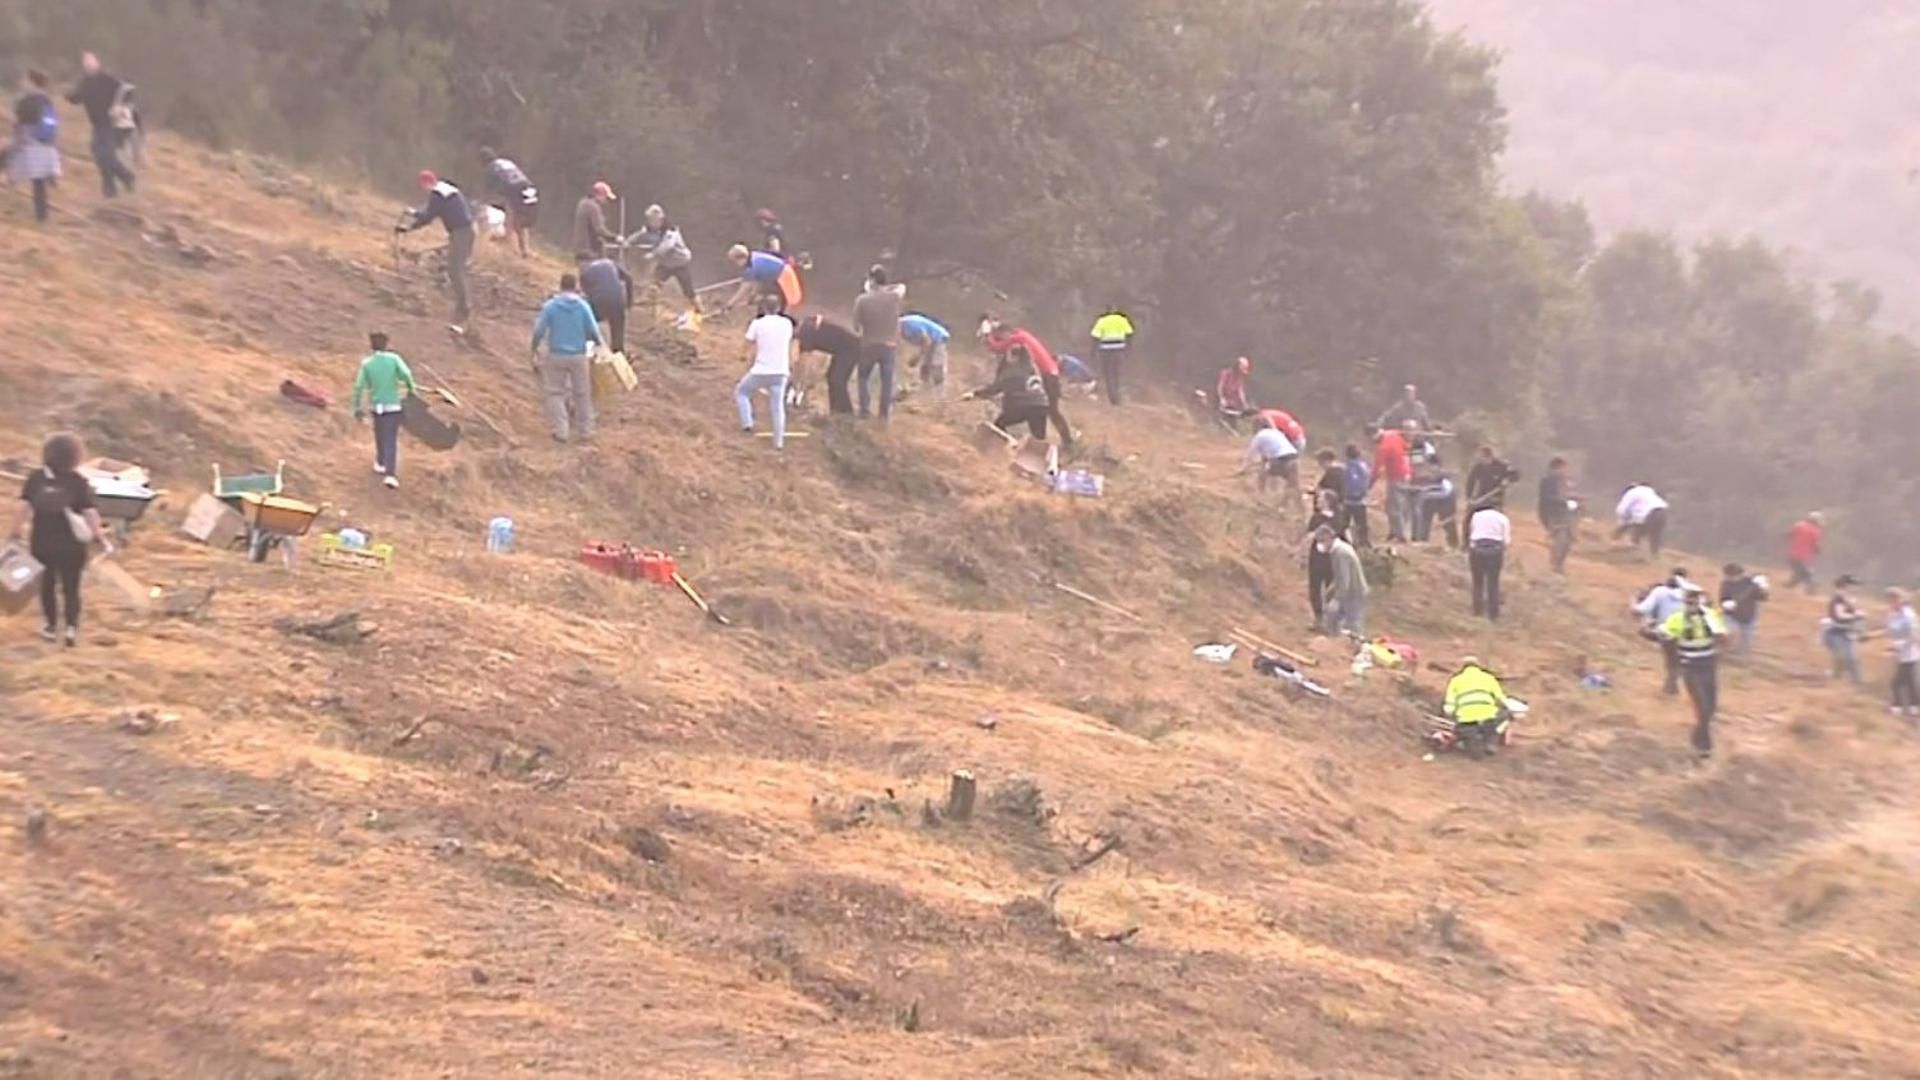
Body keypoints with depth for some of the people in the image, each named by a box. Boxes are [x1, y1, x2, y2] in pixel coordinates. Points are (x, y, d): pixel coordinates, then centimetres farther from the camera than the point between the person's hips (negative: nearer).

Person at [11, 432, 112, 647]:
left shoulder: (35, 478, -6)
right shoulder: (78, 482, -11)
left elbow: (24, 507, -11)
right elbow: (90, 514, -14)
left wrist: (18, 530, -3)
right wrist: (103, 539, -10)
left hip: (42, 543, 2)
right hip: (71, 546, -2)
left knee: (46, 585, 21)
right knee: (71, 588, 9)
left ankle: (52, 627, 26)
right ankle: (72, 627, -8)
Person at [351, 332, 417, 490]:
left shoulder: (366, 363, -4)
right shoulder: (393, 358, -8)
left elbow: (359, 387, -5)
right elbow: (406, 374, -22)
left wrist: (358, 408, 7)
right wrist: (411, 389, -2)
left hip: (376, 405, 2)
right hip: (393, 406, -2)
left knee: (380, 435, 26)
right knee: (391, 441, -3)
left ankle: (381, 463, 43)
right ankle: (390, 475, -16)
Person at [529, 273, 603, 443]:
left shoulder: (550, 306, -8)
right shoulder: (583, 306, -6)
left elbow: (539, 330, -7)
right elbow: (593, 331, -5)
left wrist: (534, 348, 11)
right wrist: (597, 342, 18)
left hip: (556, 356, -1)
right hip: (579, 355, 1)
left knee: (555, 393, 10)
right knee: (582, 393, 13)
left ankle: (560, 431, 3)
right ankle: (585, 430, 19)